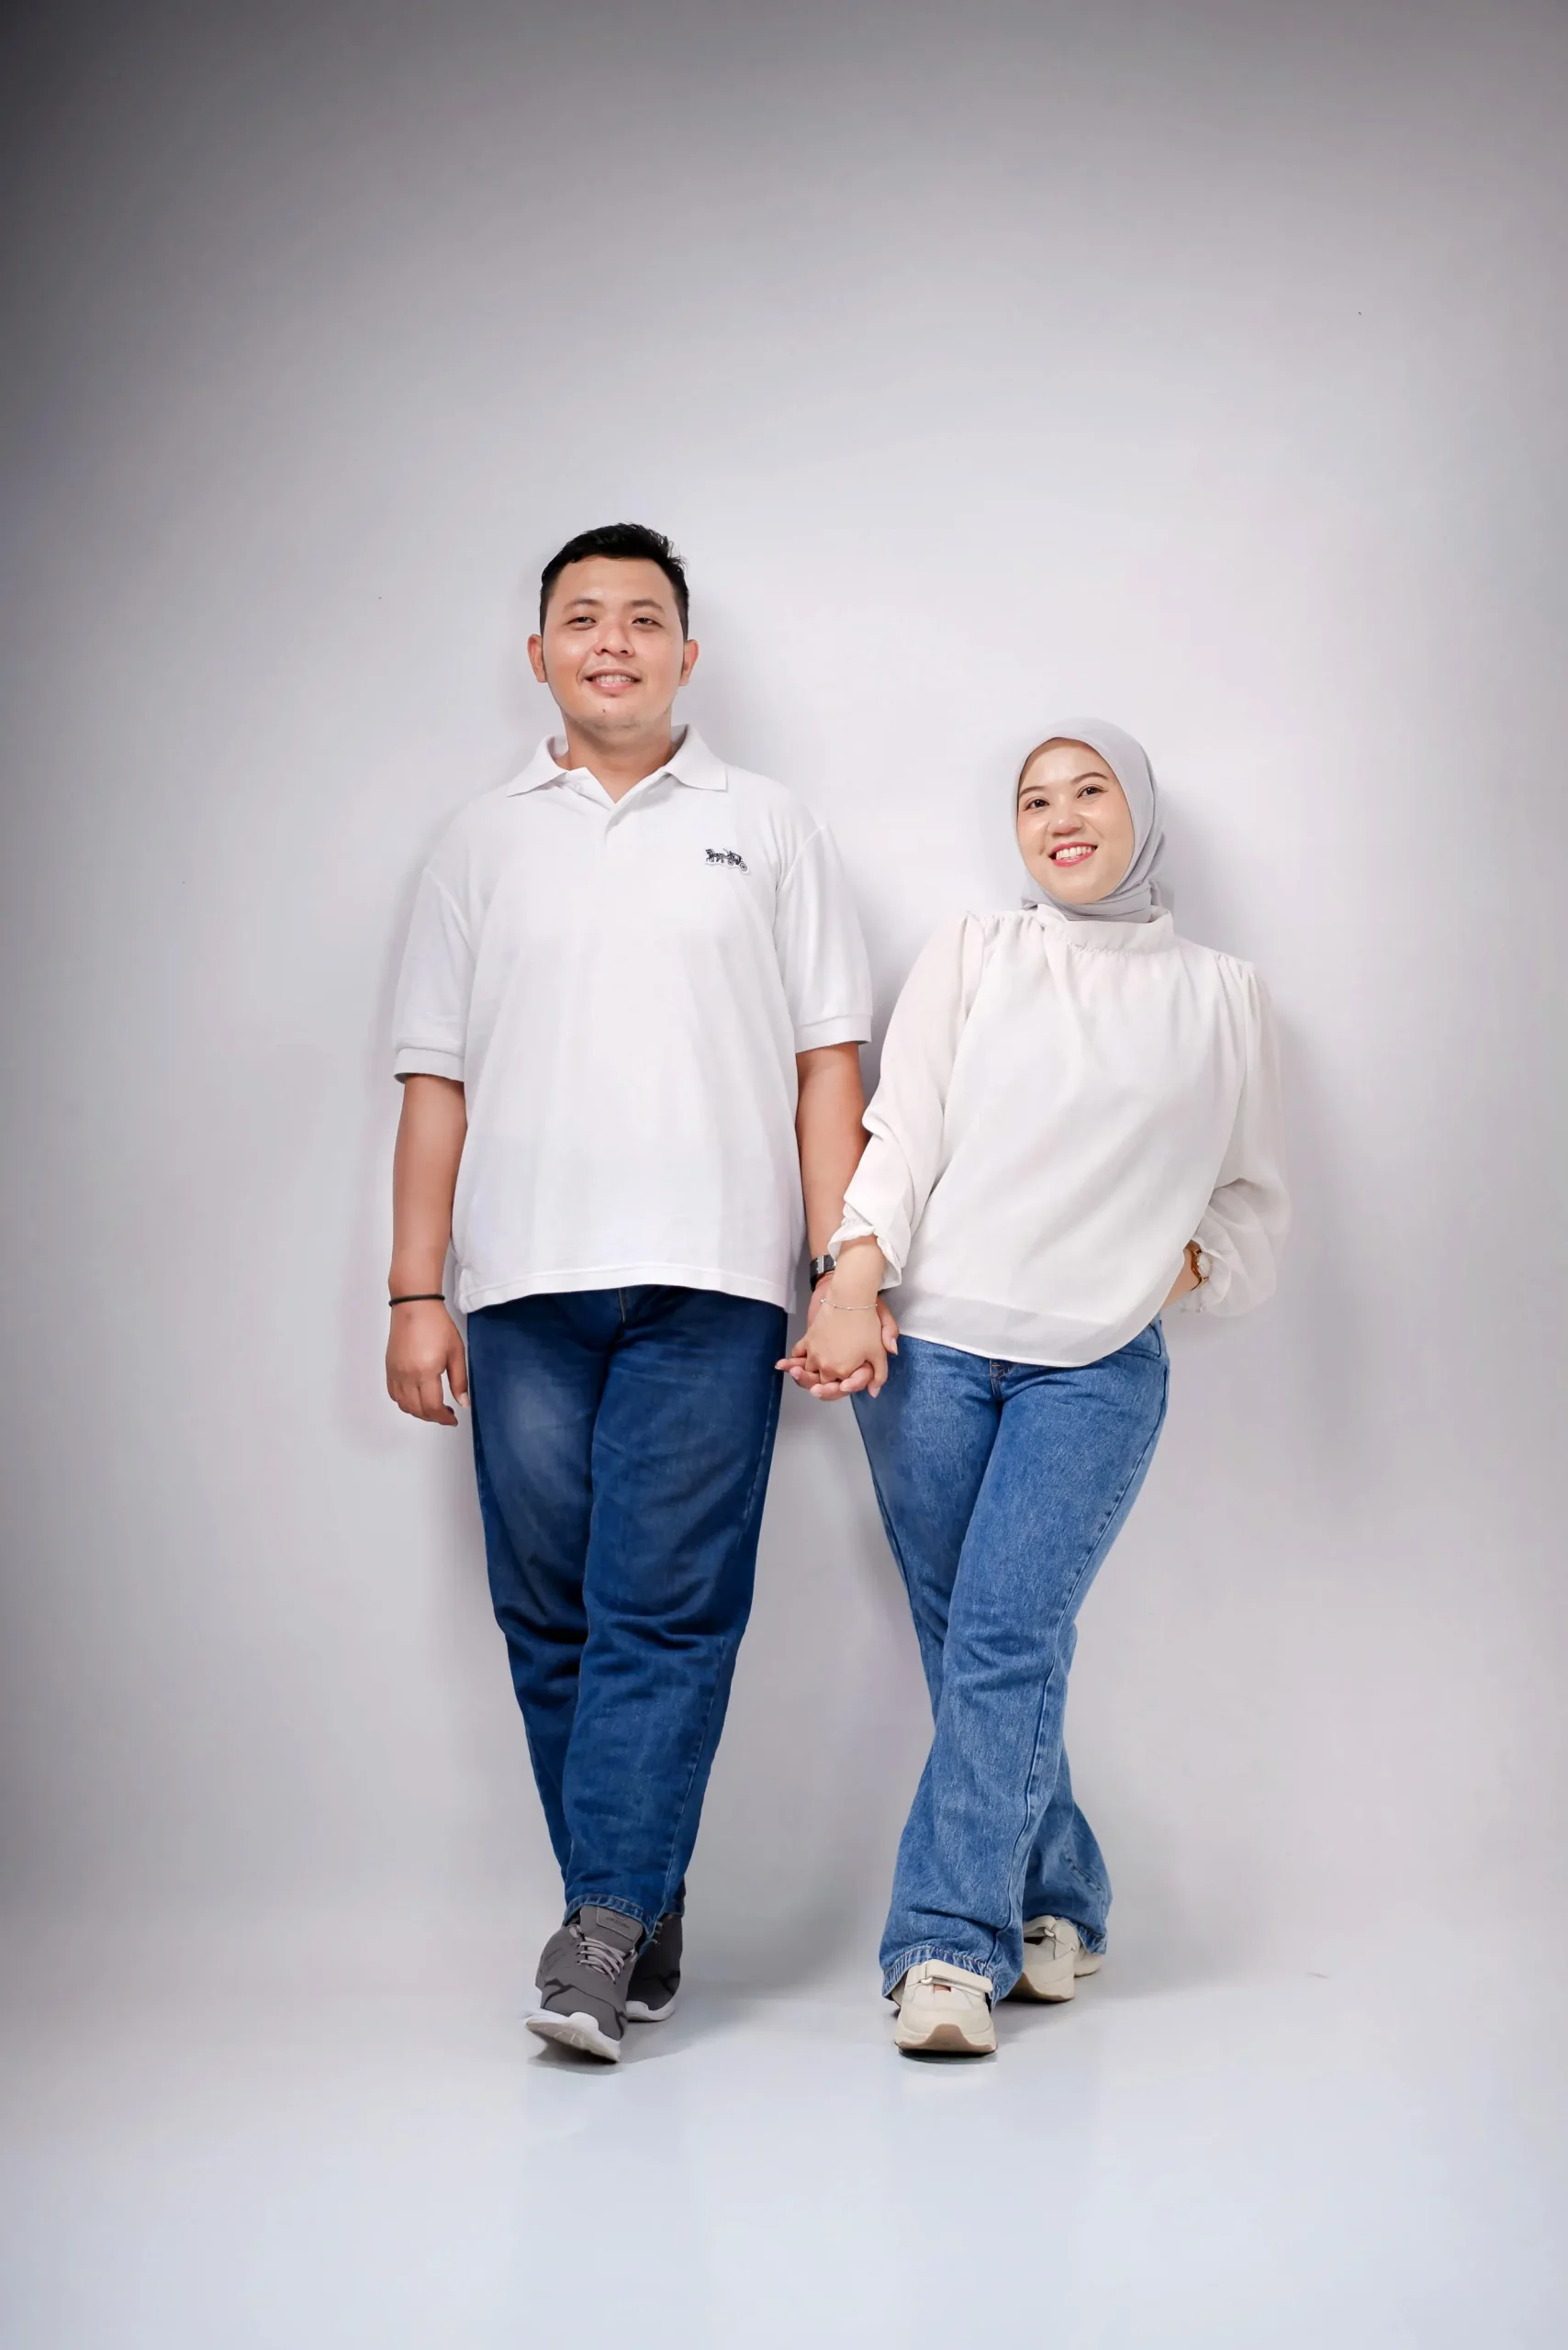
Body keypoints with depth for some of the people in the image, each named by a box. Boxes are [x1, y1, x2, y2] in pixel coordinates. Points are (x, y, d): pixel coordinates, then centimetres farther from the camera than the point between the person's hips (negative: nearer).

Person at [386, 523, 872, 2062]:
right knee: (551, 1616, 2)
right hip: (523, 1285, 2)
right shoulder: (482, 842, 17)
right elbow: (436, 1080, 13)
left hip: (707, 1284, -2)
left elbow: (826, 1060, 8)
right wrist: (414, 1294, 5)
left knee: (666, 1606, -9)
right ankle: (641, 1933, 12)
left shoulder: (767, 829, 13)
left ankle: (606, 1926, -6)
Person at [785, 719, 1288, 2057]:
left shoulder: (1222, 996, 13)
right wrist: (853, 1290, -13)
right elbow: (901, 1133, 0)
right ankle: (1056, 1910, 18)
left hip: (1099, 1370, -1)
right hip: (932, 1353, 1)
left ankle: (952, 1948, -10)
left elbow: (1256, 1197, 18)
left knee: (1006, 1640, -14)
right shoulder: (974, 954, 11)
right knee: (966, 1647, 3)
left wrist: (1183, 1268, -1)